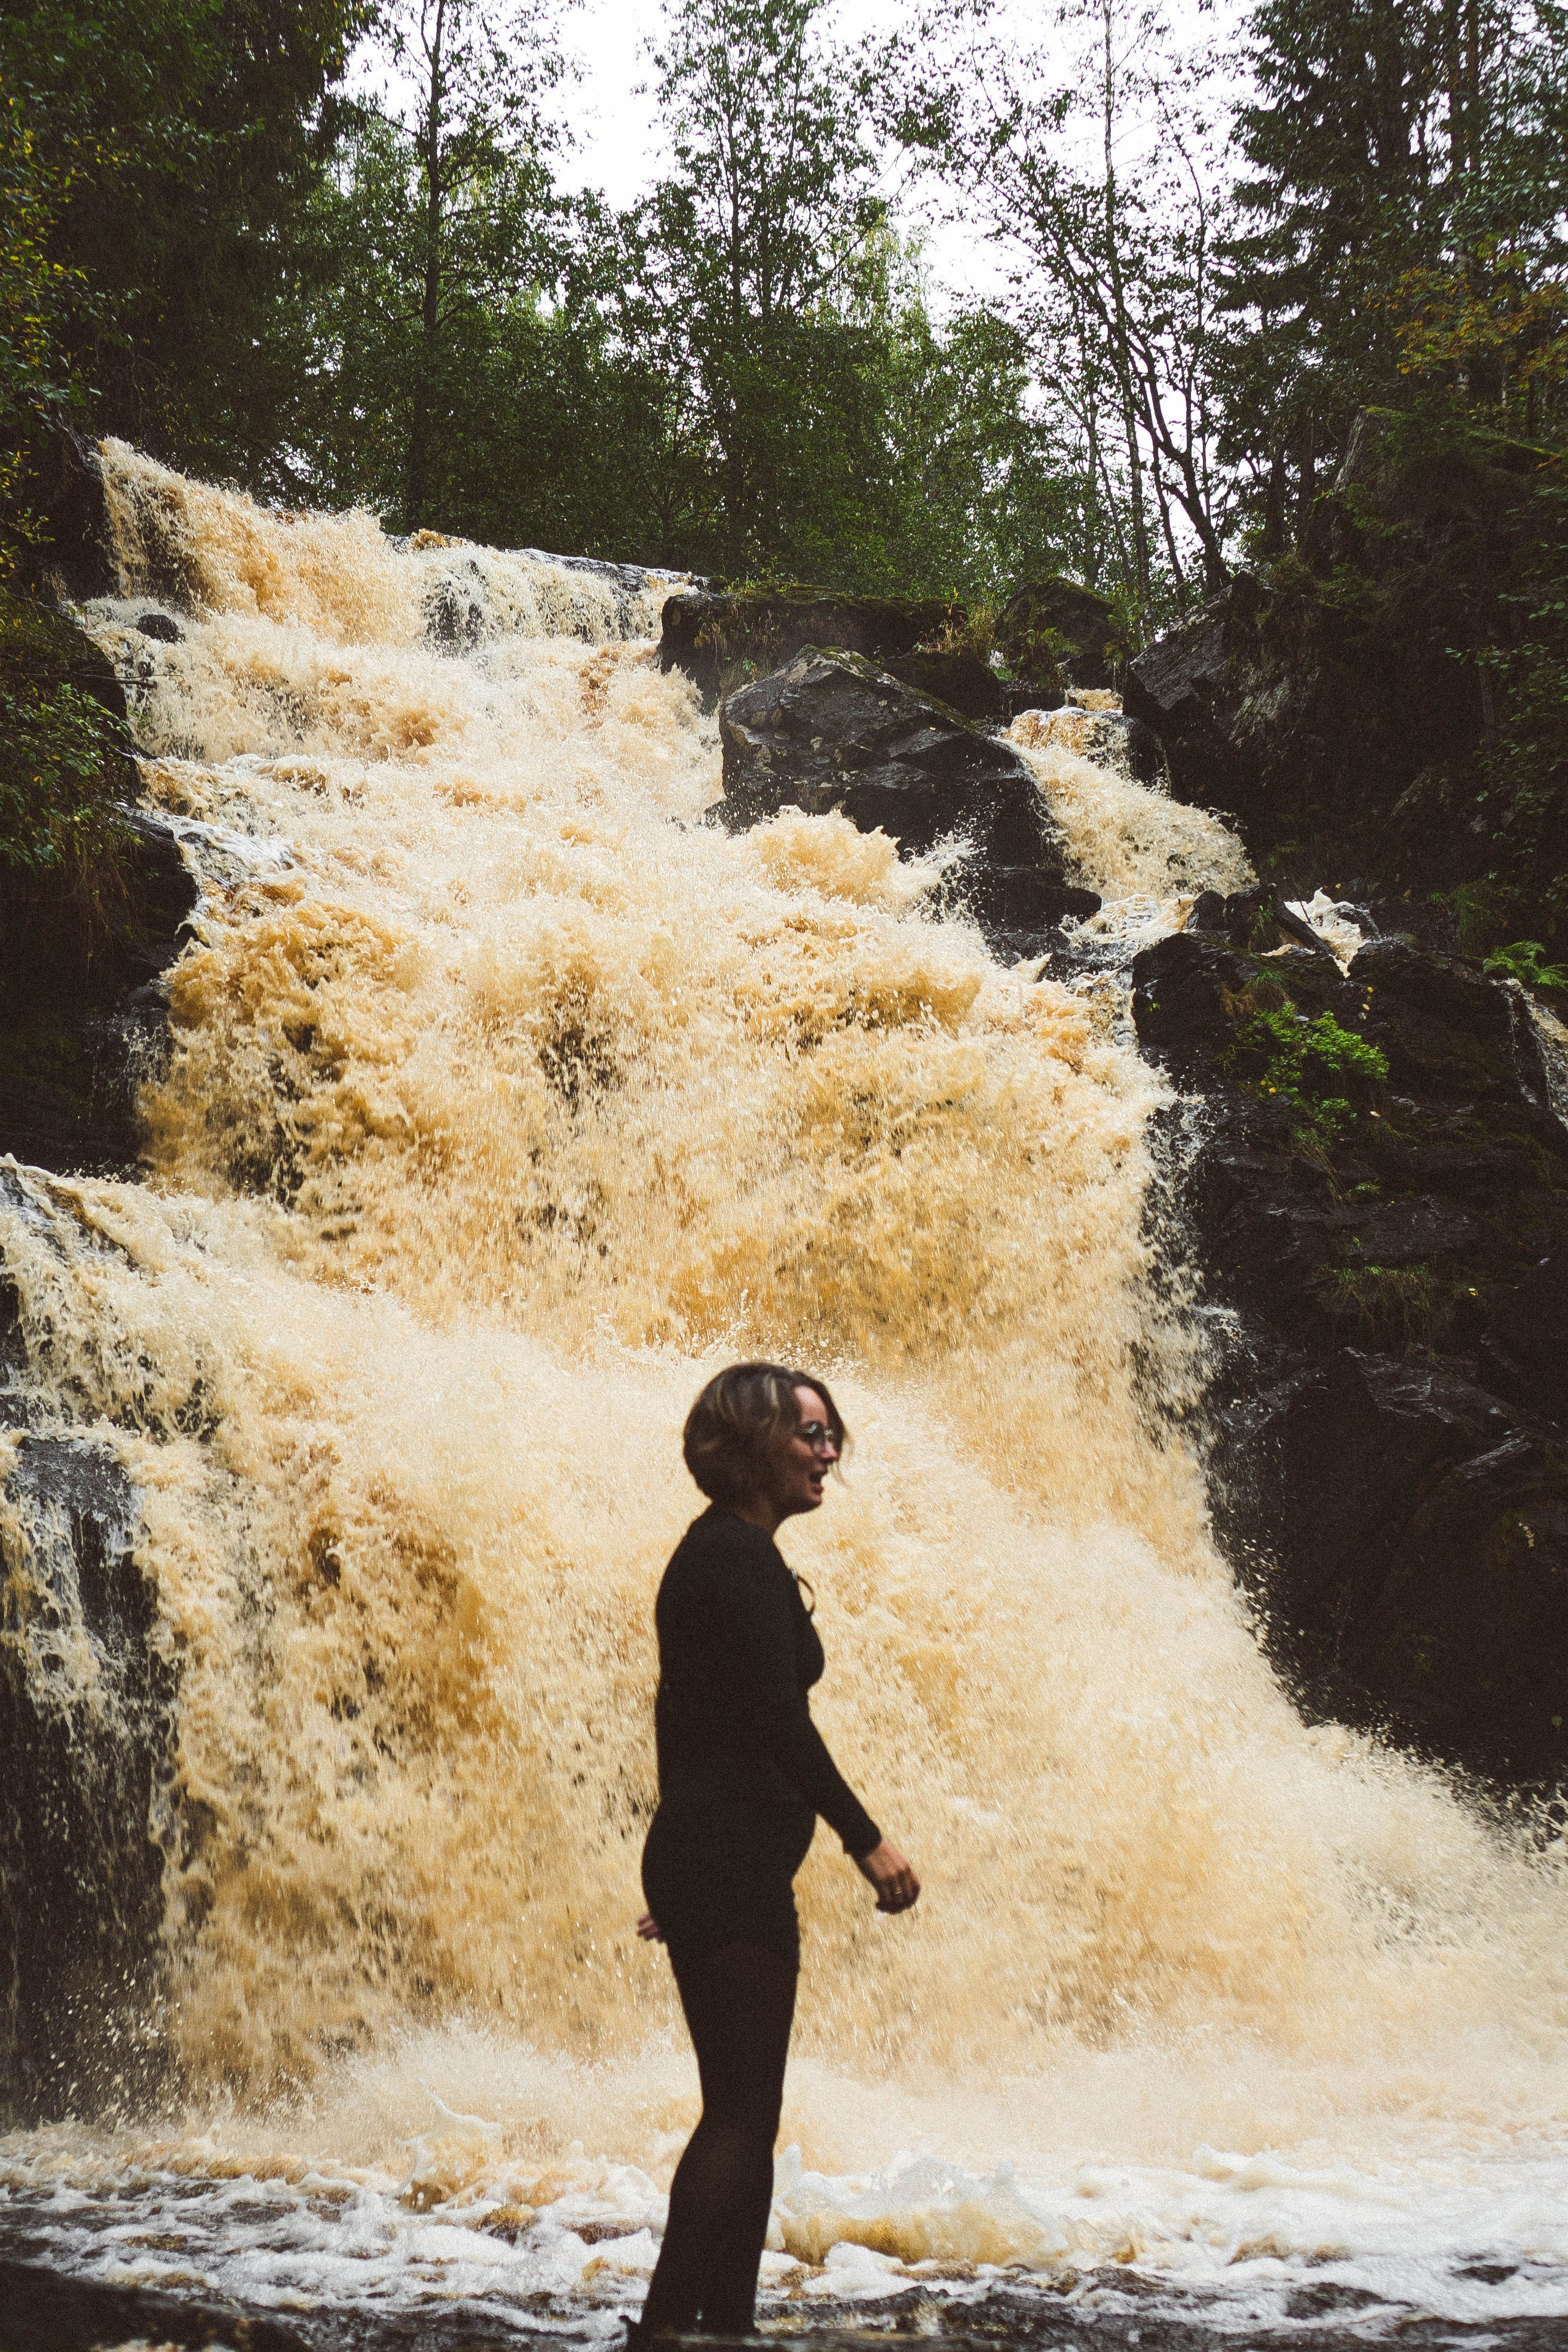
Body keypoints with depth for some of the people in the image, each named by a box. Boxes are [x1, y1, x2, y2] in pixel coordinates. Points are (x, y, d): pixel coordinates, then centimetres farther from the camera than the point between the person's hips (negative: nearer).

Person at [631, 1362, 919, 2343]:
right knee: (742, 2113, -11)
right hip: (735, 1862, -10)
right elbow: (779, 1718, -20)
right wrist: (867, 1838, -17)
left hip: (706, 1858, 10)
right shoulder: (742, 1554, -13)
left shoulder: (715, 1552, 17)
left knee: (745, 2112, 11)